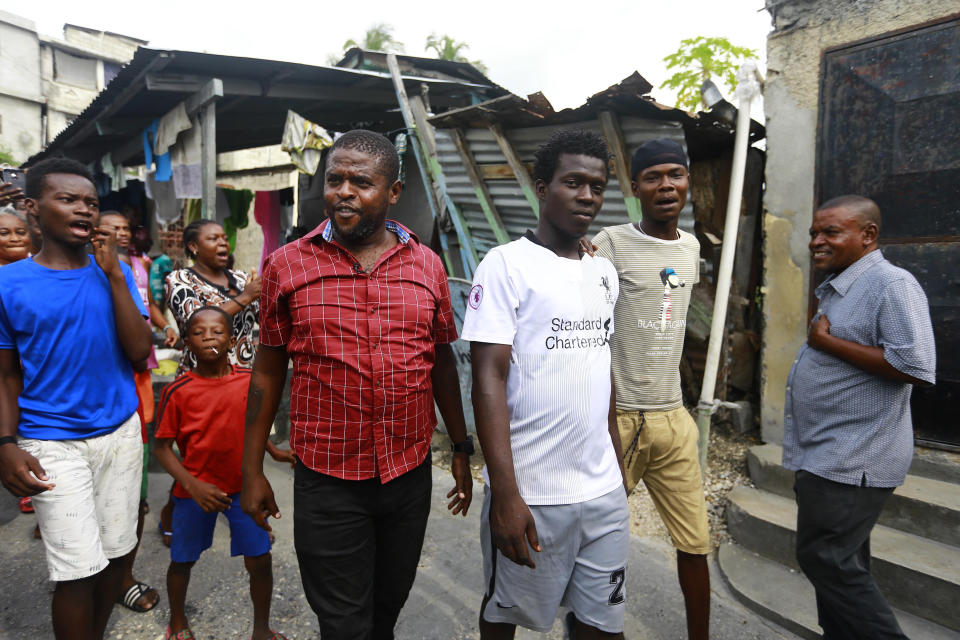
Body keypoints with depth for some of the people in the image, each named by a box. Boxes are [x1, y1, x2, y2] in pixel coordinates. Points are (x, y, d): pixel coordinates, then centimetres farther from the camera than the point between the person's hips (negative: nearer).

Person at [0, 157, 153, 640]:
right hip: (52, 443, -2)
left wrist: (114, 273, -12)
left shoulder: (115, 272, 2)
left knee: (113, 552, 12)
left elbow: (138, 351, -8)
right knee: (77, 570, -1)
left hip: (120, 432, 3)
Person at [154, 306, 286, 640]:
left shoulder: (249, 381, -7)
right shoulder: (177, 391, -13)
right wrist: (193, 486, -17)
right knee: (183, 560, 16)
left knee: (260, 560, 3)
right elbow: (163, 447, -8)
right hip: (195, 489, -1)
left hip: (242, 486, 1)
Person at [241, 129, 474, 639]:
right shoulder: (286, 265, -5)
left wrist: (461, 449, 10)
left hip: (411, 475, 3)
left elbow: (442, 363, 8)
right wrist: (252, 471, 3)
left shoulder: (428, 266, 0)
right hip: (327, 482, -2)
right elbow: (267, 372, 1)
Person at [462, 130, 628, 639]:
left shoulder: (604, 273, 9)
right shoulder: (506, 264, -11)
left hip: (604, 490, 5)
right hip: (529, 493, -5)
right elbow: (488, 378, -15)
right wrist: (504, 494, -19)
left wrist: (617, 464, 16)